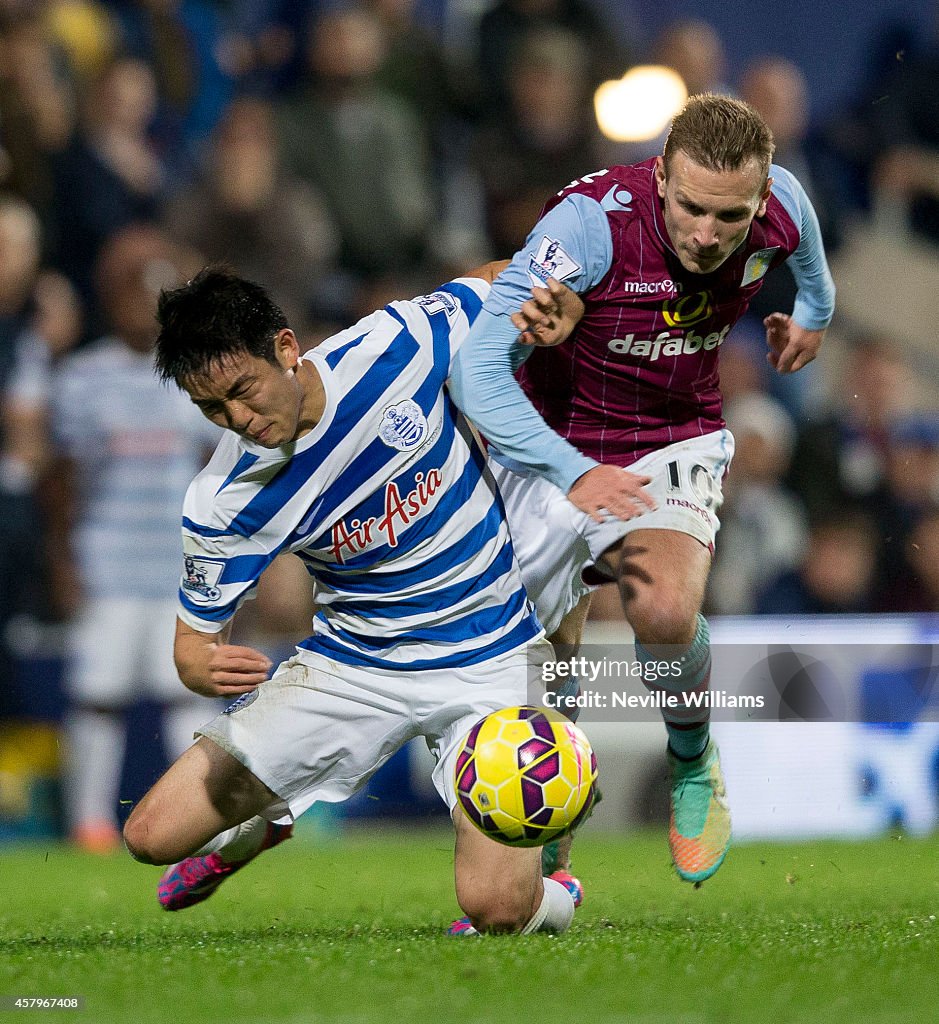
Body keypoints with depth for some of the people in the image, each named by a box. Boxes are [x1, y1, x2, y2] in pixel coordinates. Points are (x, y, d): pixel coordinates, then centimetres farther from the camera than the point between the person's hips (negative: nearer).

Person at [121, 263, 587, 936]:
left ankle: (546, 895, 21)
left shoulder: (398, 344, -18)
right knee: (153, 835, -6)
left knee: (495, 908, -19)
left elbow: (504, 281, 2)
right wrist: (207, 666, -28)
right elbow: (196, 635, -4)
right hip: (349, 664, 2)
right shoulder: (225, 501, -16)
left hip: (485, 661, -2)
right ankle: (264, 823, 31)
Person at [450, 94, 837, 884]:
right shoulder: (589, 223, -32)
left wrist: (813, 310, 32)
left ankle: (695, 766, 3)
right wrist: (572, 473, -45)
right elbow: (478, 368, -35)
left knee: (665, 614, -27)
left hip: (676, 443, 1)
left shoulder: (781, 206, -18)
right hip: (555, 447, -1)